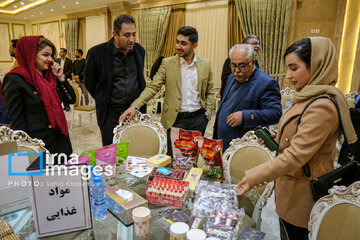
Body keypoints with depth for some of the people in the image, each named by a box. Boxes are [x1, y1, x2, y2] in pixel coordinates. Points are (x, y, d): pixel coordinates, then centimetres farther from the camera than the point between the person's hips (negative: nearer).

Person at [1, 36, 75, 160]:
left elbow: (72, 99, 9)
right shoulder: (15, 80, -10)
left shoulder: (49, 75, 9)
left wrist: (61, 78, -2)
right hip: (38, 143, -6)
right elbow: (16, 121, -11)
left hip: (60, 139, 6)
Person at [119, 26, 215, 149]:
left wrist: (207, 114, 0)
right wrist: (134, 105, -19)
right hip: (176, 119, -1)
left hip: (198, 119, 2)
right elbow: (153, 87, -6)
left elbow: (210, 92, 10)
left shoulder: (205, 64, 3)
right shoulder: (167, 63, -3)